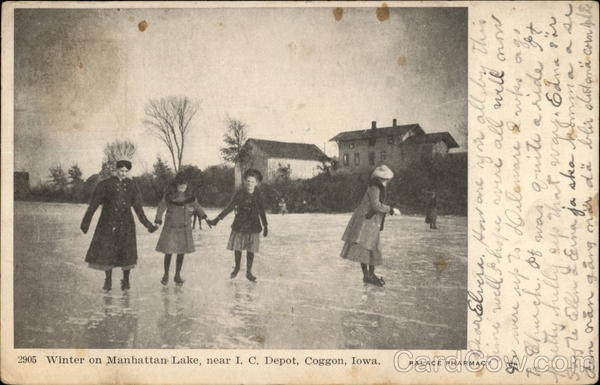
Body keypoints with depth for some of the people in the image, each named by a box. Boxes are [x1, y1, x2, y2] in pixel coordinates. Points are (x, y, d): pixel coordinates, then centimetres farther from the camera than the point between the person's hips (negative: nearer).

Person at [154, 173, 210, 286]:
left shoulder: (189, 195, 2)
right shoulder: (169, 195, -8)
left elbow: (196, 205, 8)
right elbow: (161, 206, -11)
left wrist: (202, 214, -10)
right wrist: (158, 218, -27)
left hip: (185, 228, 3)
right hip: (171, 228, -3)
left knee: (181, 252, 7)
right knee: (168, 252, -2)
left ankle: (177, 276, 23)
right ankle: (166, 275, 20)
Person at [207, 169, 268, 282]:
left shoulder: (258, 195, -6)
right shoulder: (240, 193, -8)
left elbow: (262, 211, 5)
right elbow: (229, 207, -4)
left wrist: (265, 226, 11)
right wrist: (217, 219, -8)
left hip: (253, 226, 0)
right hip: (239, 226, 0)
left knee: (251, 250, 5)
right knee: (237, 248, 9)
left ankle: (249, 273, 21)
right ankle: (236, 268, 34)